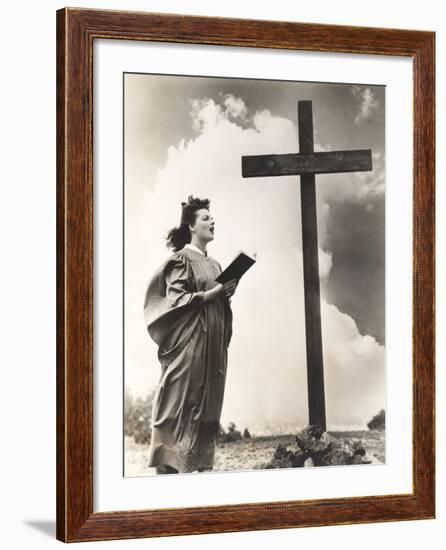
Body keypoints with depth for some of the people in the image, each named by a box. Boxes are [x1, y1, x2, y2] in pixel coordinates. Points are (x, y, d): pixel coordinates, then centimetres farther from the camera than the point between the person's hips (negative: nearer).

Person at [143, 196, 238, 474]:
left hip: (213, 343, 7)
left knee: (209, 404, 6)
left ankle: (202, 463, 10)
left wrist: (227, 294, 4)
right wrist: (212, 293, -15)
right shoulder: (181, 260, -4)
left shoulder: (214, 264, 18)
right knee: (182, 403, -8)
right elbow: (175, 299, -12)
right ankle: (168, 463, -4)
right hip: (189, 344, -7)